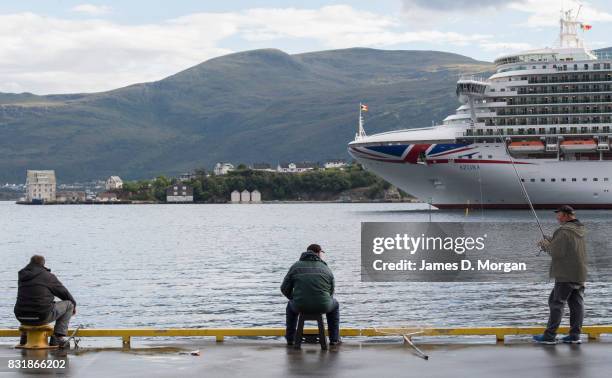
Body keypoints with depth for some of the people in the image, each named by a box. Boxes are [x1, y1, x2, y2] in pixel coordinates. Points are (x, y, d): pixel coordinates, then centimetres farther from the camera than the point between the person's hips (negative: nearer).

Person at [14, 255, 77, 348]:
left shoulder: (22, 277, 13)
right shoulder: (48, 276, -3)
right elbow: (64, 293, 6)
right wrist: (74, 304, 27)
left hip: (22, 317, 6)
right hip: (42, 317, -6)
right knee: (68, 304, 9)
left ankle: (24, 337, 32)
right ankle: (58, 338, 2)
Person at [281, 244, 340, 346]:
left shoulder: (296, 266, 7)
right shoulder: (326, 269, 9)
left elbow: (285, 289, 7)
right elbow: (331, 291, 13)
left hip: (300, 307, 1)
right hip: (322, 306, 0)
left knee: (291, 305, 37)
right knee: (335, 304, 35)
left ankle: (290, 338, 37)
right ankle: (334, 339, 32)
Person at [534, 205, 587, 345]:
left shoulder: (563, 231, -17)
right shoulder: (580, 231, 12)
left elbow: (555, 252, -18)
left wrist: (545, 244, 0)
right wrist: (549, 242, 13)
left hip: (566, 275, -8)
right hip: (580, 274, 8)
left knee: (556, 303, -3)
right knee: (577, 304, 7)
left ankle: (549, 336, -2)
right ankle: (574, 335, 8)